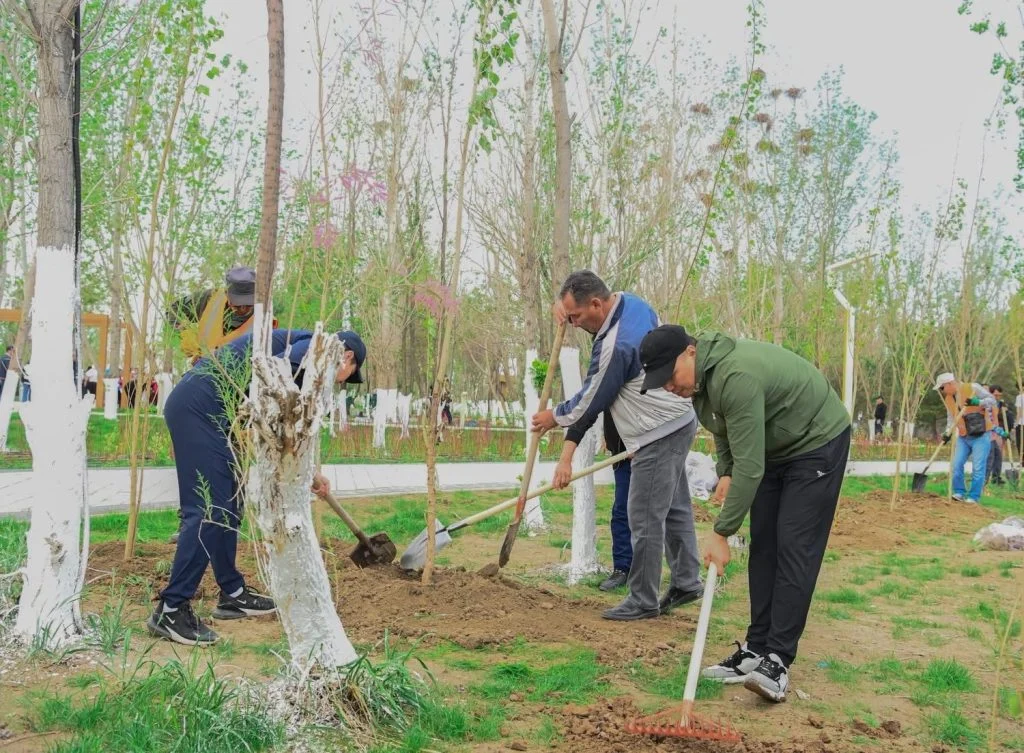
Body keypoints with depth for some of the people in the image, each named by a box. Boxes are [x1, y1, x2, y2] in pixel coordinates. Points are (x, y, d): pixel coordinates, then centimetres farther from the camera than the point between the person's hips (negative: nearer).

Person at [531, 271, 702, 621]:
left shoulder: (615, 345, -27)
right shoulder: (633, 303, 3)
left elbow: (591, 400, -13)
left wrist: (555, 416, 4)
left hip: (659, 435, -11)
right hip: (679, 421, 11)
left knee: (644, 518, -3)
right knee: (675, 507, 18)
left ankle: (643, 602, 7)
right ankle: (686, 582, 28)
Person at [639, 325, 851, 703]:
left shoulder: (736, 376, -36)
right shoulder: (700, 374, -6)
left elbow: (750, 467, -34)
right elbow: (725, 425, 13)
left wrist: (722, 533, -29)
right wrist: (724, 472, -2)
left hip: (818, 443, -9)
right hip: (773, 447, 9)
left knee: (794, 549, -13)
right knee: (762, 547, 5)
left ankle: (777, 660, -11)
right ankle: (757, 649, 9)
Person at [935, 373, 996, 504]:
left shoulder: (973, 388, -10)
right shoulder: (948, 398, 7)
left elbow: (992, 400, -8)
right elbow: (951, 418, 11)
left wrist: (977, 402, -24)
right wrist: (948, 433, -4)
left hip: (981, 436, -6)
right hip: (963, 437, 6)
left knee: (978, 468, -6)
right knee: (956, 465, -1)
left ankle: (973, 497, 1)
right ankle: (959, 493, 11)